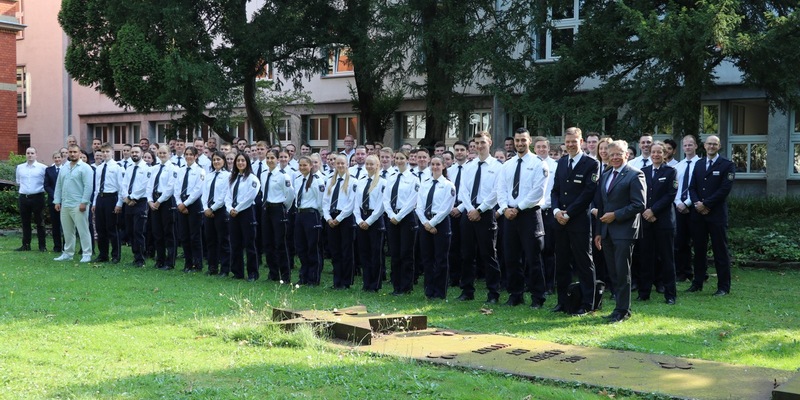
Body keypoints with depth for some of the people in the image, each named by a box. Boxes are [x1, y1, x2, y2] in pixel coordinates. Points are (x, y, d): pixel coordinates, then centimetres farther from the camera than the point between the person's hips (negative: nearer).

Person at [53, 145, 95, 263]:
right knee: (67, 231, 13)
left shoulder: (85, 168, -6)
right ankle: (68, 253, 21)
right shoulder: (64, 169, 15)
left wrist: (84, 202, -17)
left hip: (78, 205, -7)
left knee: (83, 230, -5)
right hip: (65, 205, 7)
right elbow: (58, 186, 18)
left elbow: (88, 186, -13)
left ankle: (86, 254, 0)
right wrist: (57, 201, 11)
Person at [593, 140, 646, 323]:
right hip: (607, 231, 7)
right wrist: (598, 232, 15)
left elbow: (639, 205, -13)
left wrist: (616, 215, -15)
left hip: (624, 231, -7)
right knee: (613, 273, 9)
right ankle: (621, 307, 17)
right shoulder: (605, 176, 17)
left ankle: (622, 311, 1)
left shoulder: (634, 175, -6)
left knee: (622, 273, -5)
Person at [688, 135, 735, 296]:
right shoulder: (699, 164, 15)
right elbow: (692, 187, 11)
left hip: (717, 214, -5)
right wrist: (696, 203, -8)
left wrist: (706, 204, -14)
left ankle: (723, 287, 5)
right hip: (698, 213, 5)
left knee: (720, 251, -1)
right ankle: (697, 283, 18)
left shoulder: (727, 165, -2)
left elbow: (725, 189, -11)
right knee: (699, 249, 10)